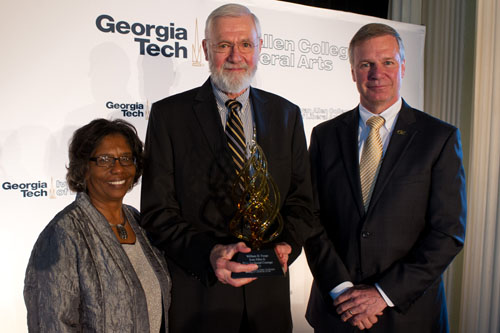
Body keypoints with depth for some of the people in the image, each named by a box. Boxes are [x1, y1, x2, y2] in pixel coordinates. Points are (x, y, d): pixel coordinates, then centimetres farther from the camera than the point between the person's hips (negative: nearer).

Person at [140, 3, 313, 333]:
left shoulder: (287, 114, 4)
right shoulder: (169, 114, -6)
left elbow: (300, 199, 5)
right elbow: (158, 210, -8)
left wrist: (286, 243, -13)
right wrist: (208, 254, -22)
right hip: (199, 291, -2)